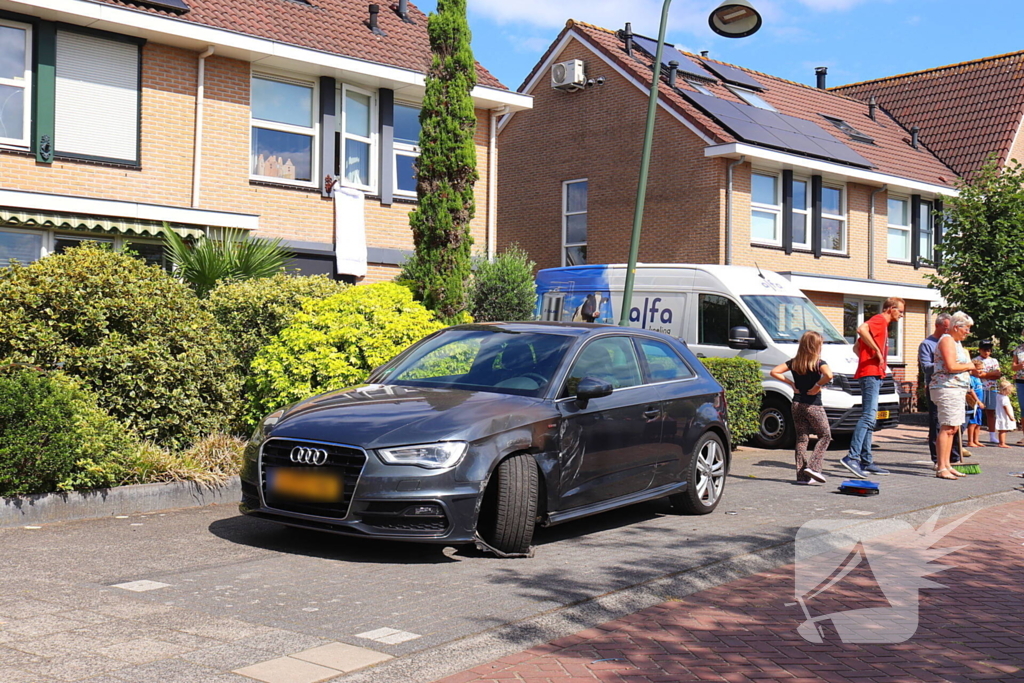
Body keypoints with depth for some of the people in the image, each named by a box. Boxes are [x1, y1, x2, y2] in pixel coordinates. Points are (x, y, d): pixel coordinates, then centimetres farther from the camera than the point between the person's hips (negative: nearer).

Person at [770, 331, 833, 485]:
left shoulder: (794, 363, 4)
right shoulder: (819, 363, -10)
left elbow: (774, 372, 1)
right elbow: (829, 375, -30)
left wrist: (791, 383, 3)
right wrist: (817, 386, -15)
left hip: (797, 404, 5)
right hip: (813, 405, -5)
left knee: (801, 438, 10)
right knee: (825, 436, 9)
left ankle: (802, 474, 8)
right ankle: (813, 467, -6)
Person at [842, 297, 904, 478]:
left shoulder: (882, 323, 24)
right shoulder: (879, 320, -6)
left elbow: (857, 346, 29)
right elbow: (861, 329, -29)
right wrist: (877, 351, -23)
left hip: (874, 375, 11)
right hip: (871, 375, -11)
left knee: (869, 418, 10)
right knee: (868, 416, -18)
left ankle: (866, 462, 13)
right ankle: (852, 457, -25)